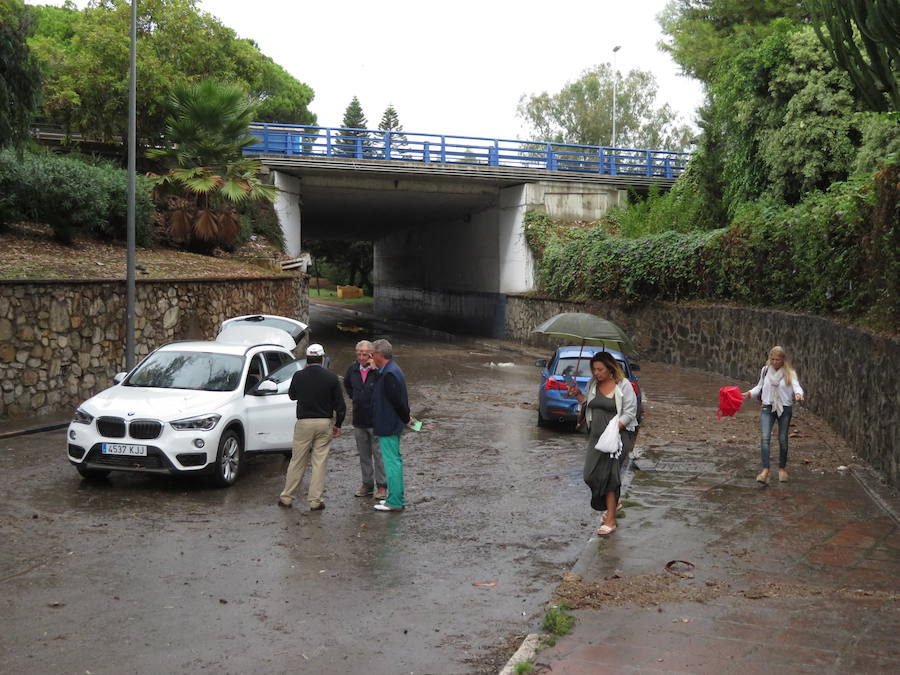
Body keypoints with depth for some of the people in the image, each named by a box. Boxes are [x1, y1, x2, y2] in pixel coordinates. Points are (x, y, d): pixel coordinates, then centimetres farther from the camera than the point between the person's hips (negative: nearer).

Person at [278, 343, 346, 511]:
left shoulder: (299, 376, -5)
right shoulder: (331, 378, -5)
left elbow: (292, 395, 14)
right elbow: (340, 404, -2)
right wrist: (338, 425, 10)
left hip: (304, 423, 0)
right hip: (324, 423, 0)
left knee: (297, 462, 9)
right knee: (320, 462, 5)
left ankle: (286, 497, 15)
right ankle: (315, 501, 6)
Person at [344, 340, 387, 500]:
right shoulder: (352, 368, 5)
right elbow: (347, 384, 26)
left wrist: (375, 369, -30)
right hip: (359, 419, 6)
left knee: (379, 454, 1)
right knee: (364, 455, 14)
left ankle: (381, 486, 10)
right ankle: (367, 484, 24)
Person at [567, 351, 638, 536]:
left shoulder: (623, 386, -9)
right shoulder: (593, 384, 8)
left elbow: (630, 412, -11)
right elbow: (587, 403, 22)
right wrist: (577, 394, 4)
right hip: (596, 436, 6)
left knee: (608, 474, -10)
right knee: (591, 474, 4)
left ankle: (610, 520, -3)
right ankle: (612, 503, 31)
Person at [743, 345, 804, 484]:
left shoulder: (789, 373, -5)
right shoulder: (765, 370, 5)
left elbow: (796, 386, -17)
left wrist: (798, 394, -39)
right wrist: (750, 393, 1)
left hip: (784, 408, -1)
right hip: (767, 407, 1)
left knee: (783, 440, 9)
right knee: (765, 438, -15)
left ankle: (782, 468, 28)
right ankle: (765, 470, -19)